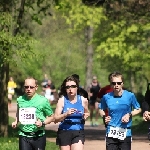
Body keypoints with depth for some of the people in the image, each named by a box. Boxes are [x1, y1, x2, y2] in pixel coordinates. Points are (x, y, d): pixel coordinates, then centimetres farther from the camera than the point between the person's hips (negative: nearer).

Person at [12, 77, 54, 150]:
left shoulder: (43, 100, -4)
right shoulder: (20, 100, 7)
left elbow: (51, 117, 4)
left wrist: (42, 123, -13)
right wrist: (16, 122, 5)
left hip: (38, 136, -2)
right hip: (24, 136, 2)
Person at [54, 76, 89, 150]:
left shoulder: (83, 100, 2)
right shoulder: (62, 100, -2)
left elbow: (87, 113, 22)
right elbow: (55, 119, -5)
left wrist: (86, 115, -1)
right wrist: (66, 114, -22)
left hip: (78, 132, 0)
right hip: (64, 132, 0)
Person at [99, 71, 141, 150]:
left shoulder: (130, 96, -6)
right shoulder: (106, 97, -1)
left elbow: (138, 109, 7)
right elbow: (101, 109, 18)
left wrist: (129, 115, -10)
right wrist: (104, 117, -2)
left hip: (125, 133, -1)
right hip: (111, 133, 1)